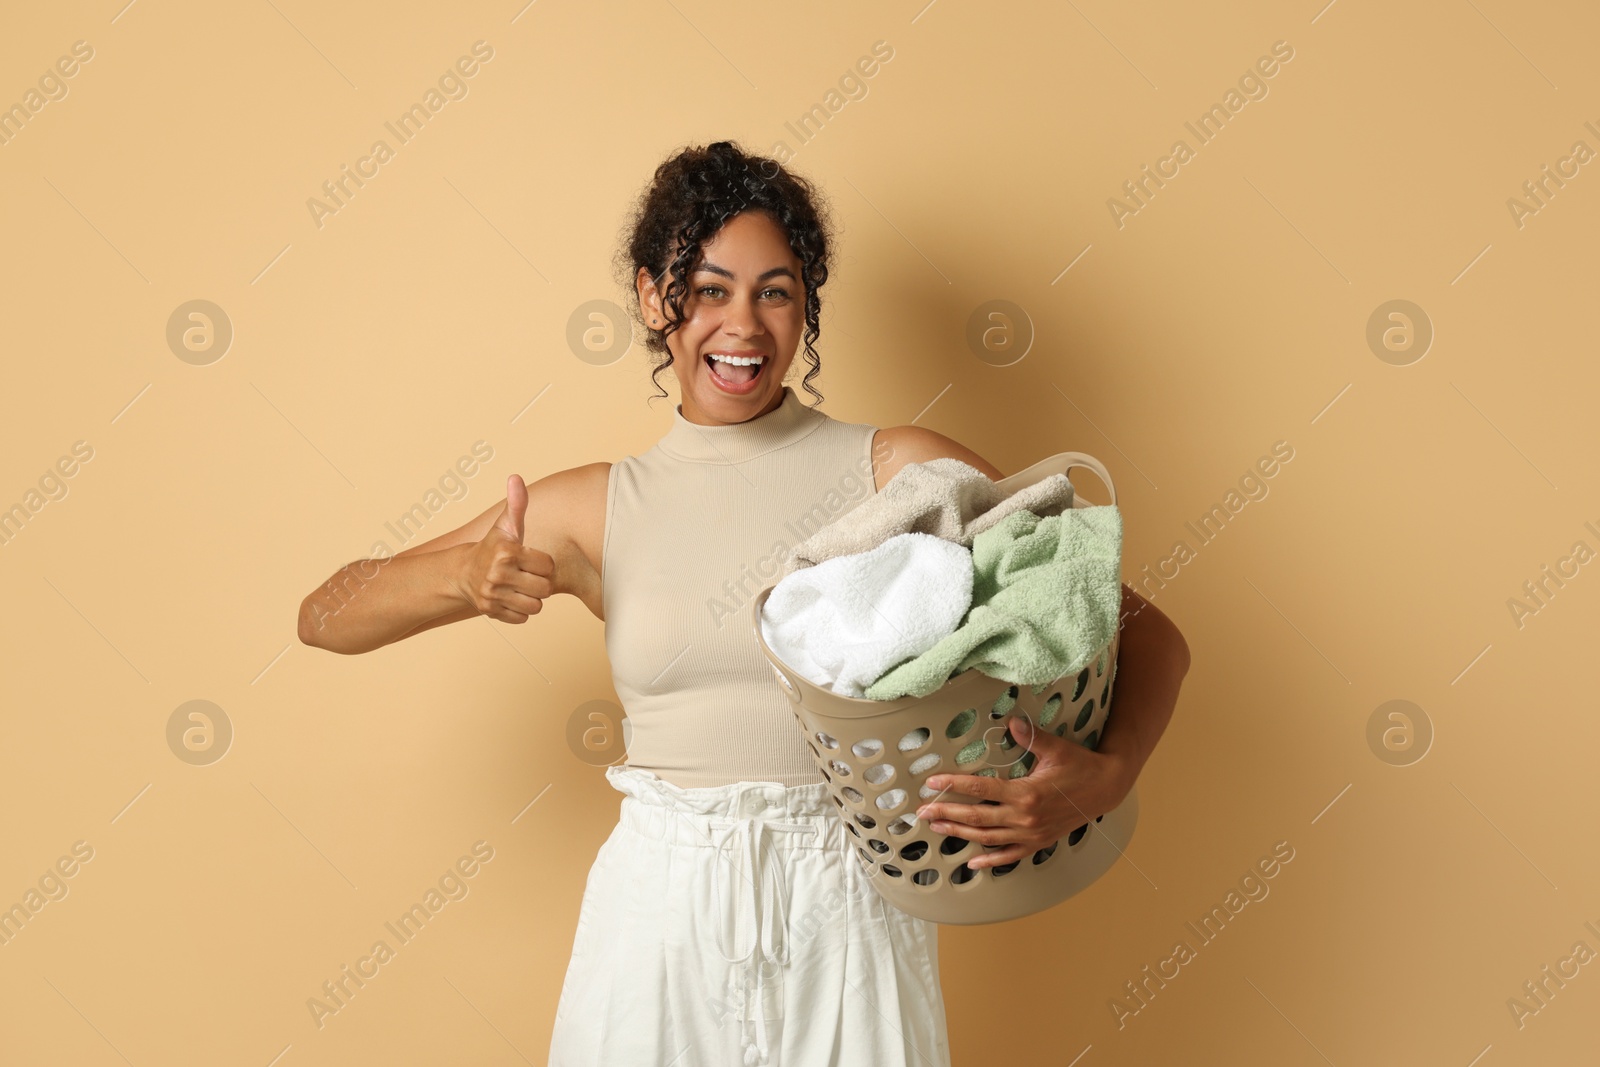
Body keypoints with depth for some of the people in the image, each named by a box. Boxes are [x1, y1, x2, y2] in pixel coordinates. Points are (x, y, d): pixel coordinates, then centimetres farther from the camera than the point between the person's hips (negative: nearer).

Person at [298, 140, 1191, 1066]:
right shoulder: (599, 510, 0)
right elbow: (326, 617, 5)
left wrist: (1104, 778, -25)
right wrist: (460, 574, -15)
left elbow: (1148, 636, -6)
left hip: (849, 915, -1)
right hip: (662, 919, 2)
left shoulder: (903, 473, -6)